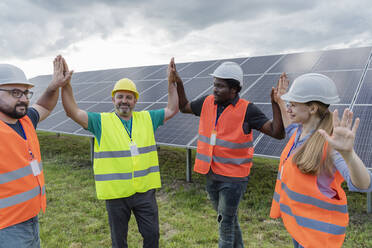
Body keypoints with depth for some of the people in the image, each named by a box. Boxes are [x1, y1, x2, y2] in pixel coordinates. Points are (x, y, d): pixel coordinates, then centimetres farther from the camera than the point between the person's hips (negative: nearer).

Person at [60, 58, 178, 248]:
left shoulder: (147, 118, 4)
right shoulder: (102, 122, -5)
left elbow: (172, 110, 8)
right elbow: (72, 112, -12)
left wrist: (171, 83, 3)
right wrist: (65, 82, -21)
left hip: (145, 190, 2)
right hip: (116, 193, -2)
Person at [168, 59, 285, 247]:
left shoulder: (247, 110, -17)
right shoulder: (207, 102, -1)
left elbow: (277, 133, -20)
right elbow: (184, 107, 16)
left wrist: (276, 103, -31)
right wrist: (178, 83, 4)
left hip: (233, 177, -6)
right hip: (211, 174, 6)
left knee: (226, 223, 3)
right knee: (229, 219, 23)